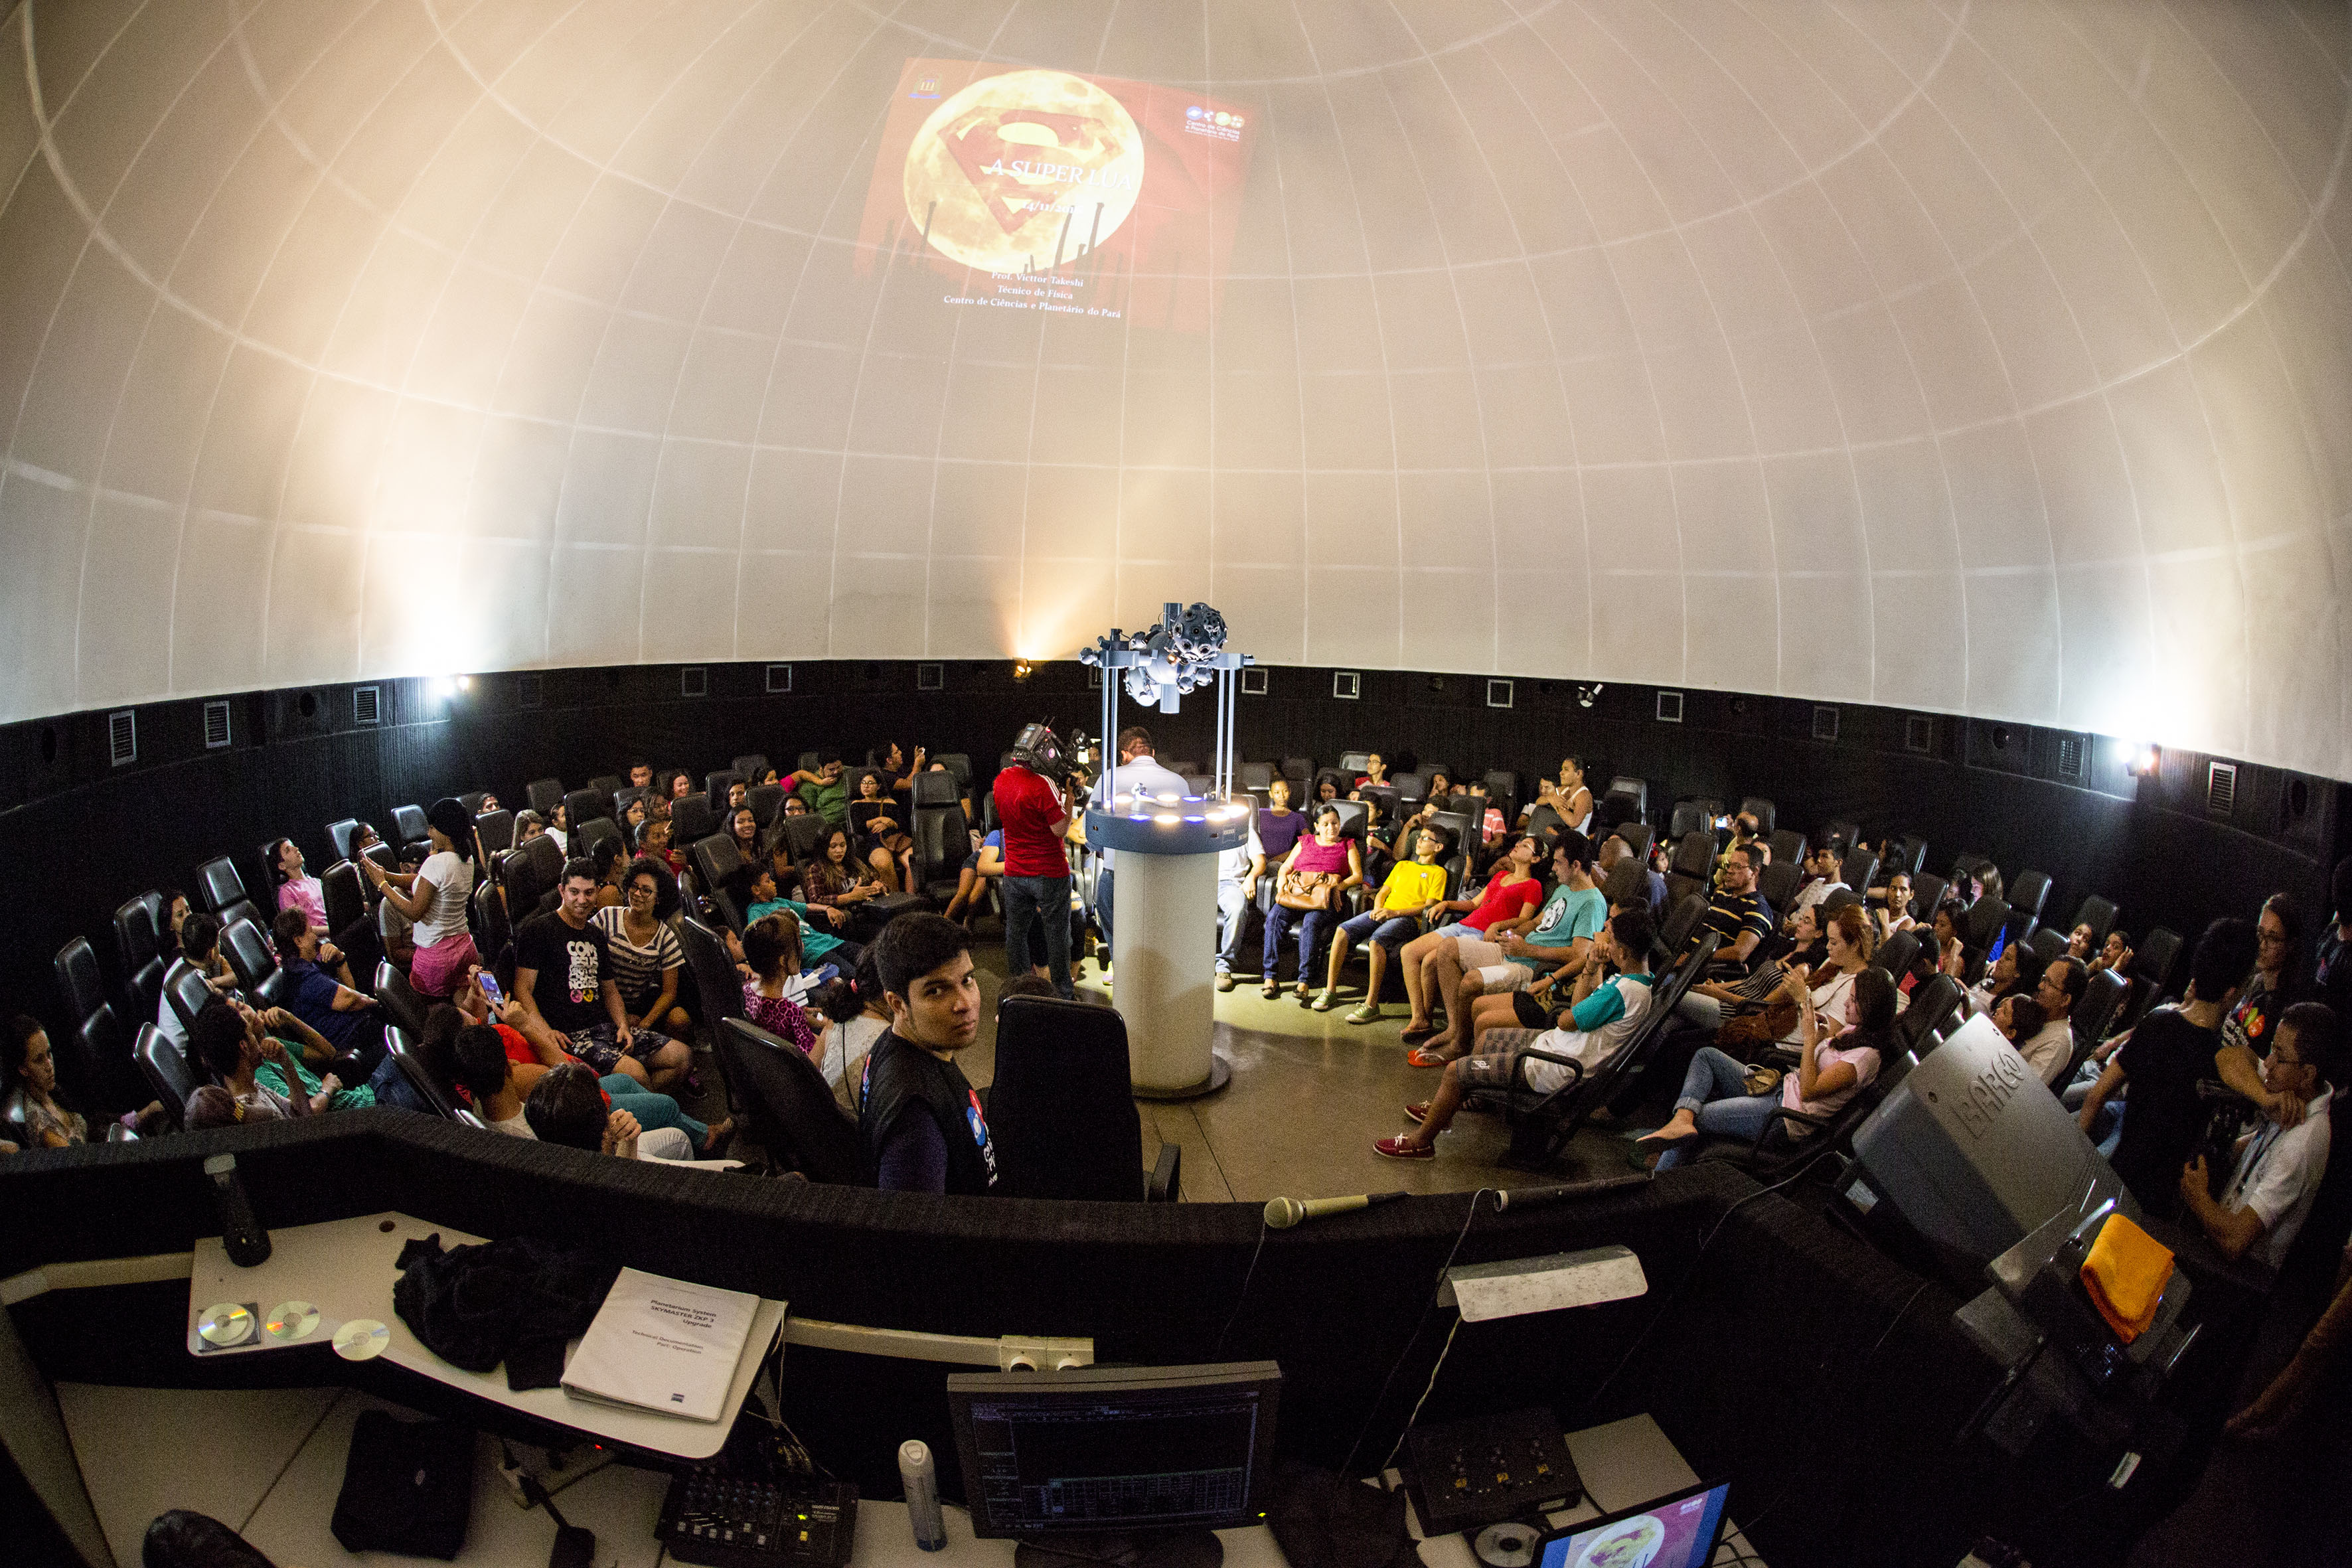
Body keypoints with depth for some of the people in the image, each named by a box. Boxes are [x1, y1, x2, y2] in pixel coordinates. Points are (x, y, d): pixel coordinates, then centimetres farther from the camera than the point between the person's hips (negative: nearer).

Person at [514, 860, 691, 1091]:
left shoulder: (596, 935, 21)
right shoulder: (538, 930, -1)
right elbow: (523, 989, -8)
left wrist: (623, 1025, 5)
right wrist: (547, 1032, -23)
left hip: (606, 1027, 8)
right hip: (568, 1035, -8)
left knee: (682, 1056, -6)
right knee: (633, 1070, -31)